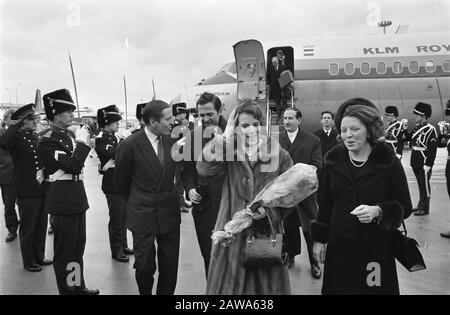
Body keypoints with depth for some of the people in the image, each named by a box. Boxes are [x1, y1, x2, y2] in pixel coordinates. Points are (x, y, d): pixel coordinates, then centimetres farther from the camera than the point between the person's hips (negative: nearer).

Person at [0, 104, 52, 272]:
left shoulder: (37, 137, 11)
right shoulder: (16, 137, -9)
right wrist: (17, 125, -25)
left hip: (42, 188, 6)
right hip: (27, 190, -6)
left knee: (41, 225, 15)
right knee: (28, 227, 7)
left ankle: (39, 256, 30)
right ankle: (28, 261, 22)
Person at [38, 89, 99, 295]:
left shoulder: (70, 134, 9)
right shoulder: (47, 142, -16)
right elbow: (73, 166, -25)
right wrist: (81, 142, -17)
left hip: (77, 199, 9)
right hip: (63, 203, -9)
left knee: (78, 247, 20)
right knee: (65, 252, 6)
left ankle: (79, 286, 35)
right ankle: (67, 290, 22)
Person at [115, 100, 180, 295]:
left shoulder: (172, 140, -1)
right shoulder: (129, 145, -12)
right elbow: (121, 181, 3)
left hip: (169, 213, 3)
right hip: (142, 214, -3)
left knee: (170, 266, 9)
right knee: (145, 266, 8)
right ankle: (145, 292, 34)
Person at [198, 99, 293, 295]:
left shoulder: (280, 156, -2)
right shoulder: (228, 155, -1)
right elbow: (203, 170, -20)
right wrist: (225, 137, -17)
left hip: (267, 233, 0)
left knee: (268, 285, 13)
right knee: (229, 285, 13)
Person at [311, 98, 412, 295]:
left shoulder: (388, 162, -6)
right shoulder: (334, 160, 3)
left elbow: (405, 207, -2)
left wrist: (378, 211, -21)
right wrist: (319, 238, 8)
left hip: (377, 248, -2)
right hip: (339, 246, 2)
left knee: (374, 288, 6)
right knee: (339, 288, 8)